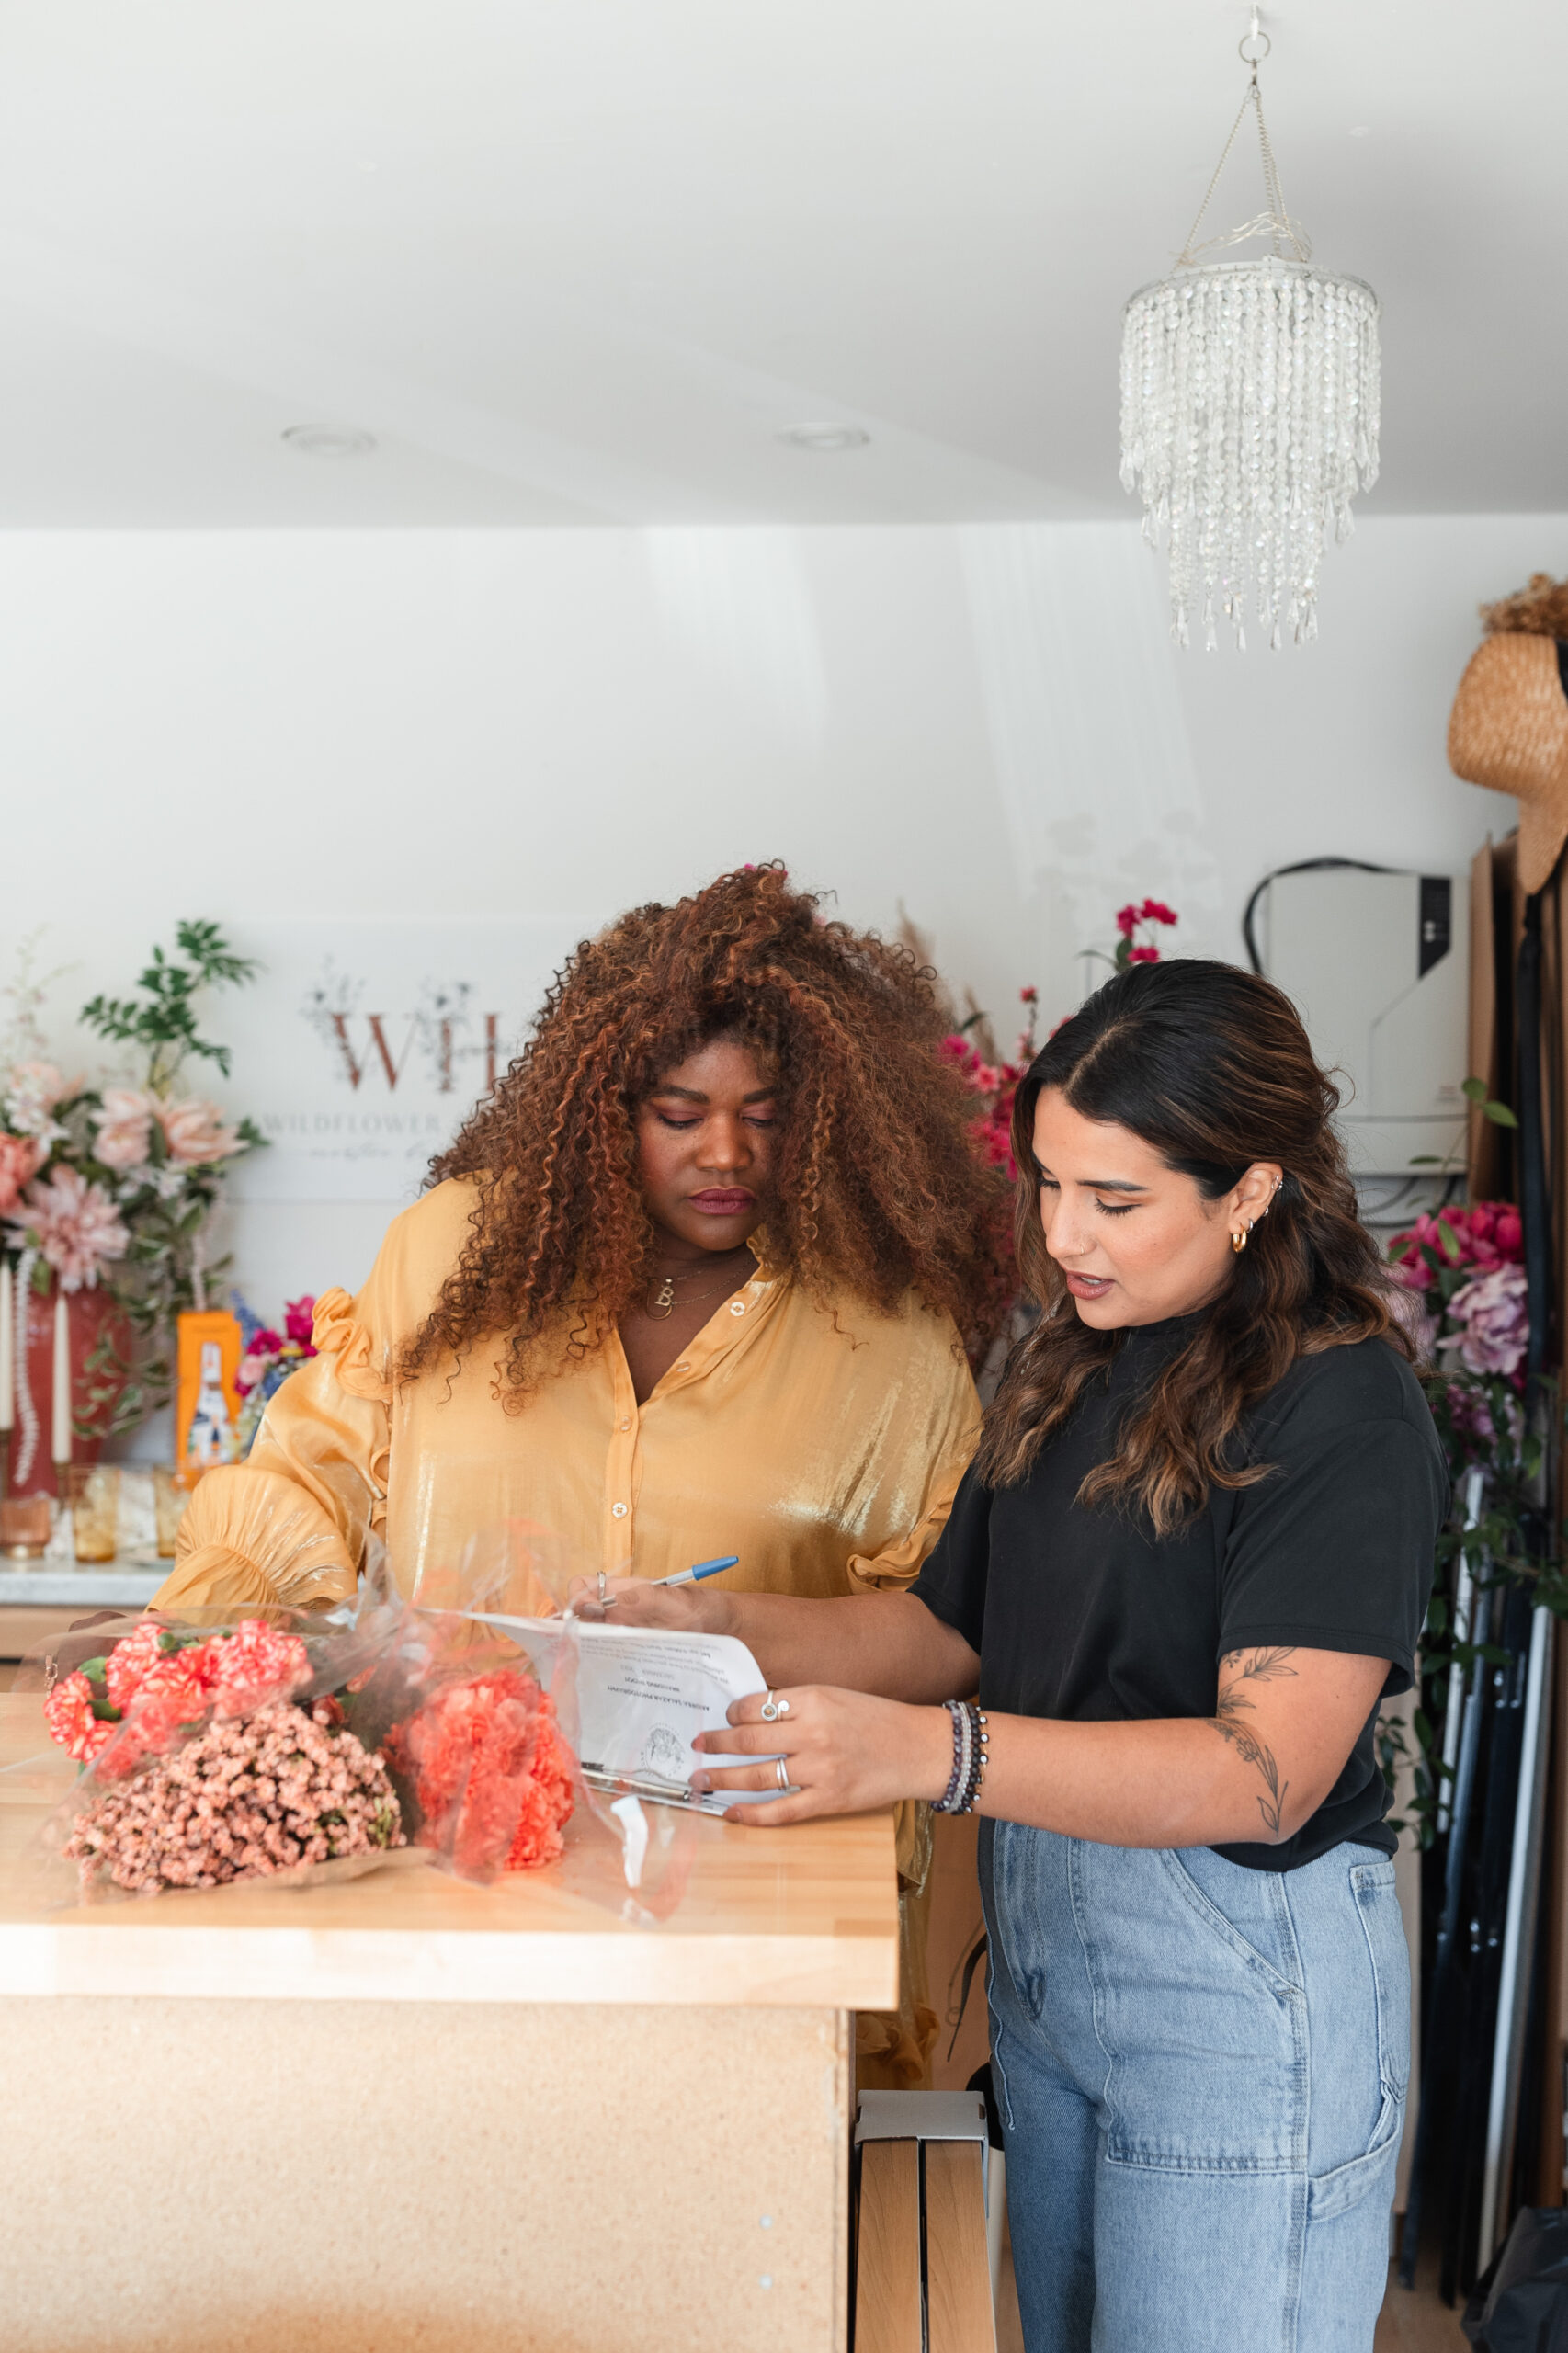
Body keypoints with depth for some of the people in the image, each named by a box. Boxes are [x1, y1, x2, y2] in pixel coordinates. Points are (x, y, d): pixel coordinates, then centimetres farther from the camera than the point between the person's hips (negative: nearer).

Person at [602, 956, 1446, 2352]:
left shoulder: (1345, 1415, -17)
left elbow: (1266, 1773, -26)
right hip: (1038, 1943, 8)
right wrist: (732, 1633, -4)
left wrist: (935, 1751, -37)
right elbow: (951, 1622, 11)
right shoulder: (1074, 1366, 8)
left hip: (1241, 1984, -7)